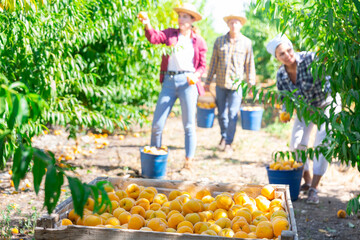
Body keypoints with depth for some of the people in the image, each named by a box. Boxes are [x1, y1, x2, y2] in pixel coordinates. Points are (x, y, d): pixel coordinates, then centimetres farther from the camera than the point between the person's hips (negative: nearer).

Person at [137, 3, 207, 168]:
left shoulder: (198, 41, 7)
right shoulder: (170, 34, 9)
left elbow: (202, 65, 10)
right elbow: (154, 37, -9)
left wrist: (195, 76, -10)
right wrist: (147, 24, -28)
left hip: (187, 82, -1)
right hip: (169, 81, 1)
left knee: (189, 124, 3)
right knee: (157, 124, 0)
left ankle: (189, 160, 14)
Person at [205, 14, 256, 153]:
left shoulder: (246, 43, 1)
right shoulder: (219, 41, 4)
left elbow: (249, 65, 5)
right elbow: (213, 63, 9)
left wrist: (251, 84, 3)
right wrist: (208, 82, 11)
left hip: (236, 85, -2)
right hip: (220, 84, 2)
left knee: (232, 114, -4)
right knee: (221, 114, 10)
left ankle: (228, 142, 8)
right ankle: (224, 136, 33)